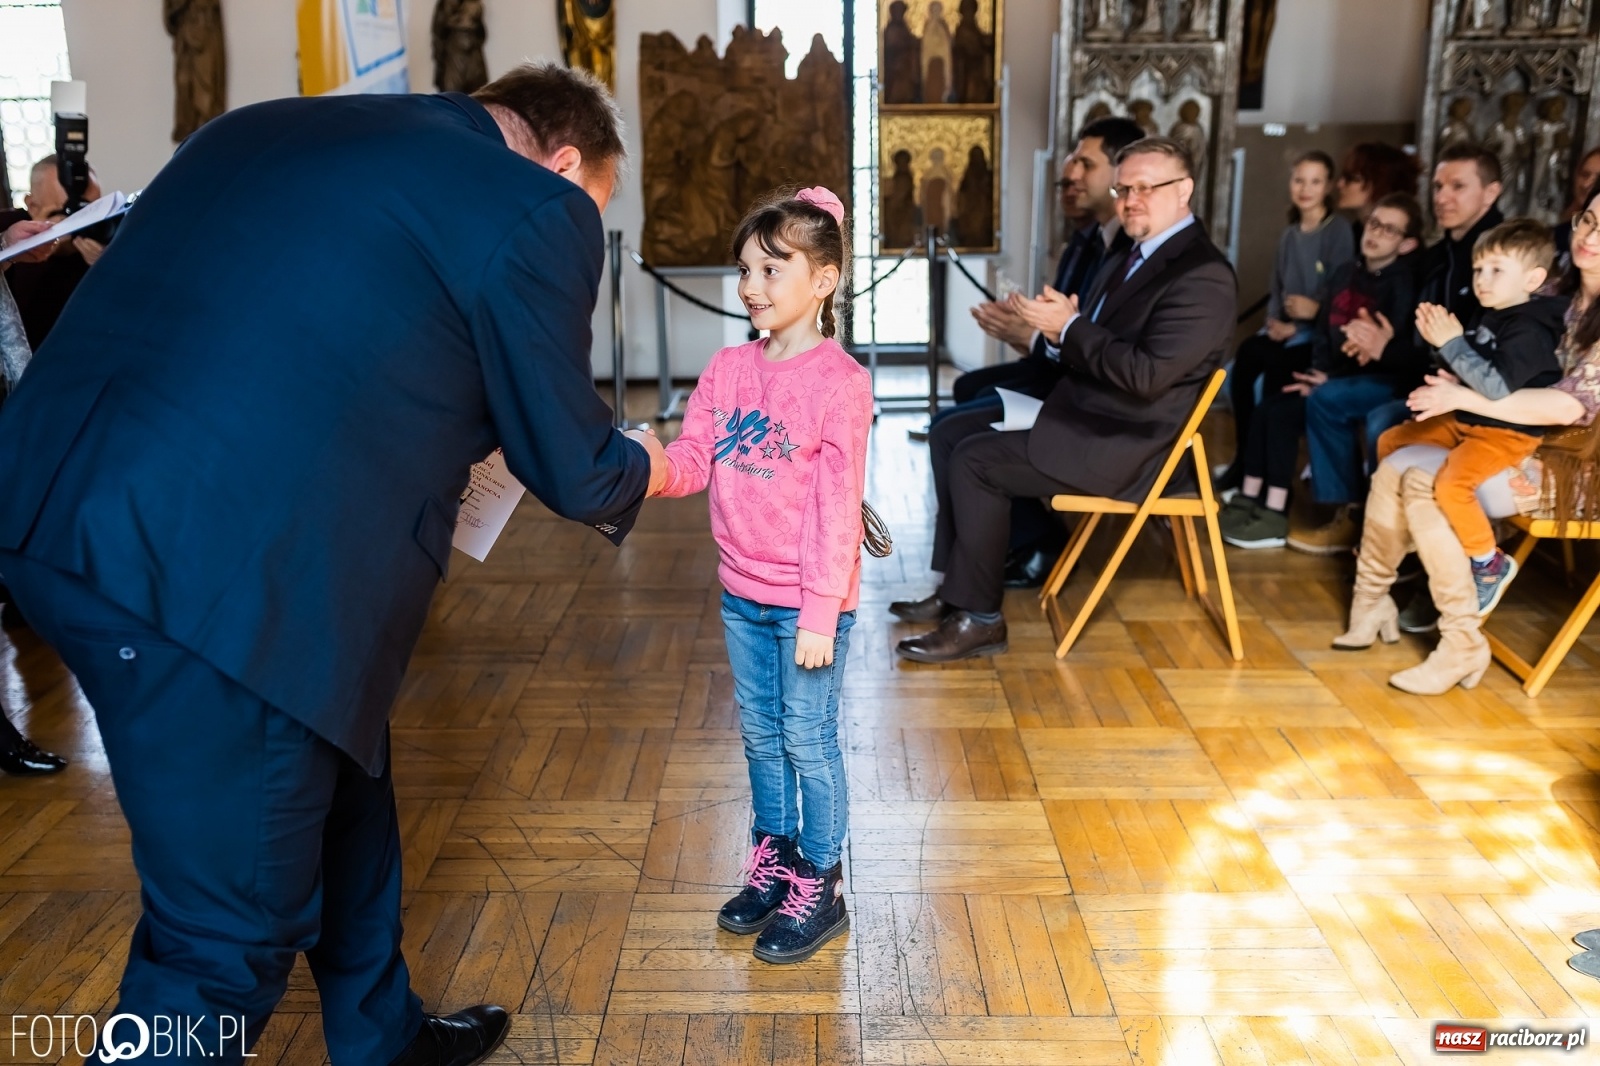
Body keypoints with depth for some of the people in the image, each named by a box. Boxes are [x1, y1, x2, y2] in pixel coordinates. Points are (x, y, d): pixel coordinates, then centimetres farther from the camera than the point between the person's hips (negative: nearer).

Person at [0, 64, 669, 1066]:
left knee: (337, 772, 27)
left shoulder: (277, 126, 20)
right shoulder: (535, 210, -2)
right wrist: (639, 470, 27)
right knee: (231, 927, 9)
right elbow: (571, 465, 5)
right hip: (215, 566, -9)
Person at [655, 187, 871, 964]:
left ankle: (819, 889, 24)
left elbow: (837, 506, -16)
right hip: (742, 592, 6)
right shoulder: (728, 368, 3)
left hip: (807, 600, -6)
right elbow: (694, 458, 0)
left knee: (808, 741, 6)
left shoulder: (839, 381, -15)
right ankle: (772, 864, 37)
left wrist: (820, 613, -17)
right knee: (759, 734, 18)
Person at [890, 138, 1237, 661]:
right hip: (1090, 418, 10)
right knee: (966, 440, 8)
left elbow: (1145, 374, -26)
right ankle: (956, 590, 12)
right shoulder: (1134, 258, 15)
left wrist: (1068, 329, -18)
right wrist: (1058, 325, -8)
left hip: (1123, 446, -10)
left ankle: (980, 618, -6)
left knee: (976, 461, -16)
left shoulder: (1202, 276, -16)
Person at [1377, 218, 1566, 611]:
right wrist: (1441, 337, -1)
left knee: (1449, 483, -32)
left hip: (1508, 432, -10)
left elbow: (1497, 387, -33)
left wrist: (1452, 343, -31)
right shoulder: (1488, 316, 5)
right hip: (1466, 419, 10)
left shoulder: (1529, 329, -22)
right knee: (1389, 443, 14)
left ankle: (1491, 564, -9)